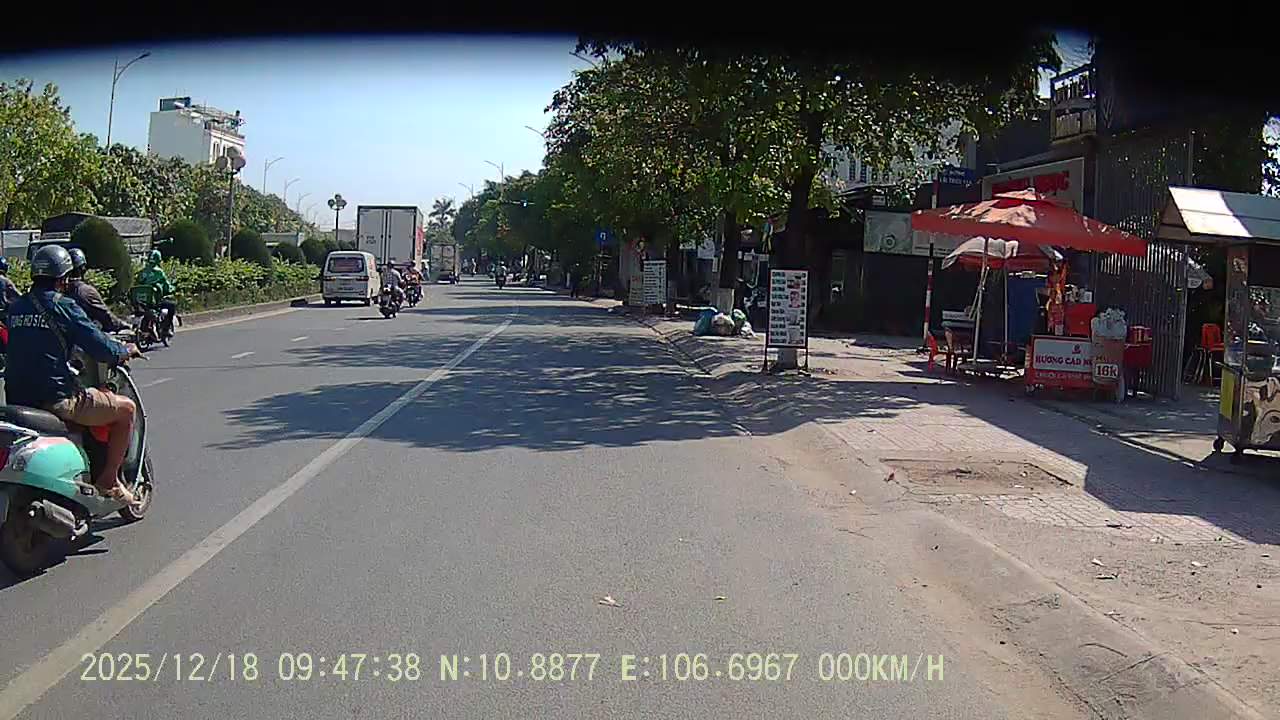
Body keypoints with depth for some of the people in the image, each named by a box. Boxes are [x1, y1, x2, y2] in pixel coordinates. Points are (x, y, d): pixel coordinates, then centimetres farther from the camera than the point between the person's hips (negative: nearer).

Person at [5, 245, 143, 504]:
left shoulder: (15, 307, 10)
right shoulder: (63, 307, -10)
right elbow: (102, 349, -12)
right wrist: (127, 350, 8)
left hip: (17, 398, 8)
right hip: (56, 399, -8)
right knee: (126, 408, 5)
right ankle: (108, 479, 5)